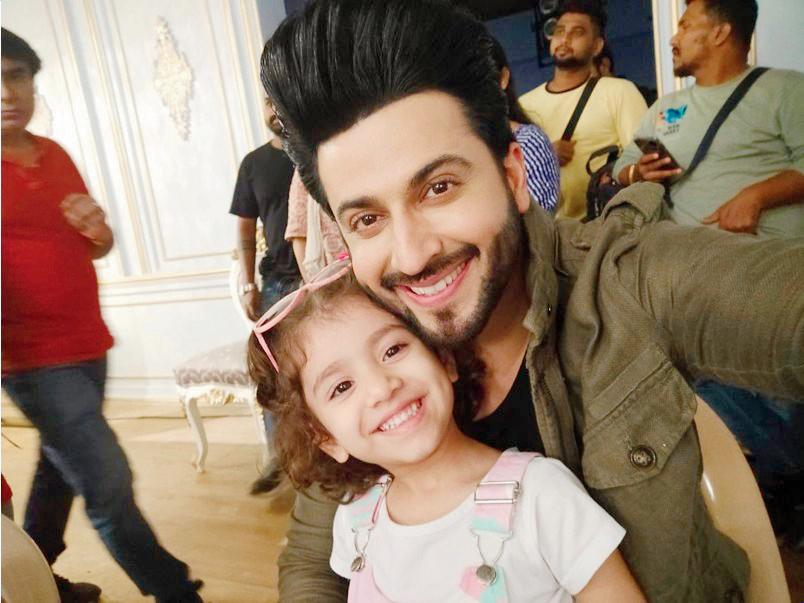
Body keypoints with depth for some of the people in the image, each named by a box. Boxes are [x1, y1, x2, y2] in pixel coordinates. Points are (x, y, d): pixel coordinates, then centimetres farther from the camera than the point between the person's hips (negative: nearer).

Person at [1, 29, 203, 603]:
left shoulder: (56, 155, 9)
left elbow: (98, 248, 16)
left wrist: (97, 228, -7)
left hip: (88, 345, 7)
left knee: (60, 472, 19)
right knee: (108, 483, -5)